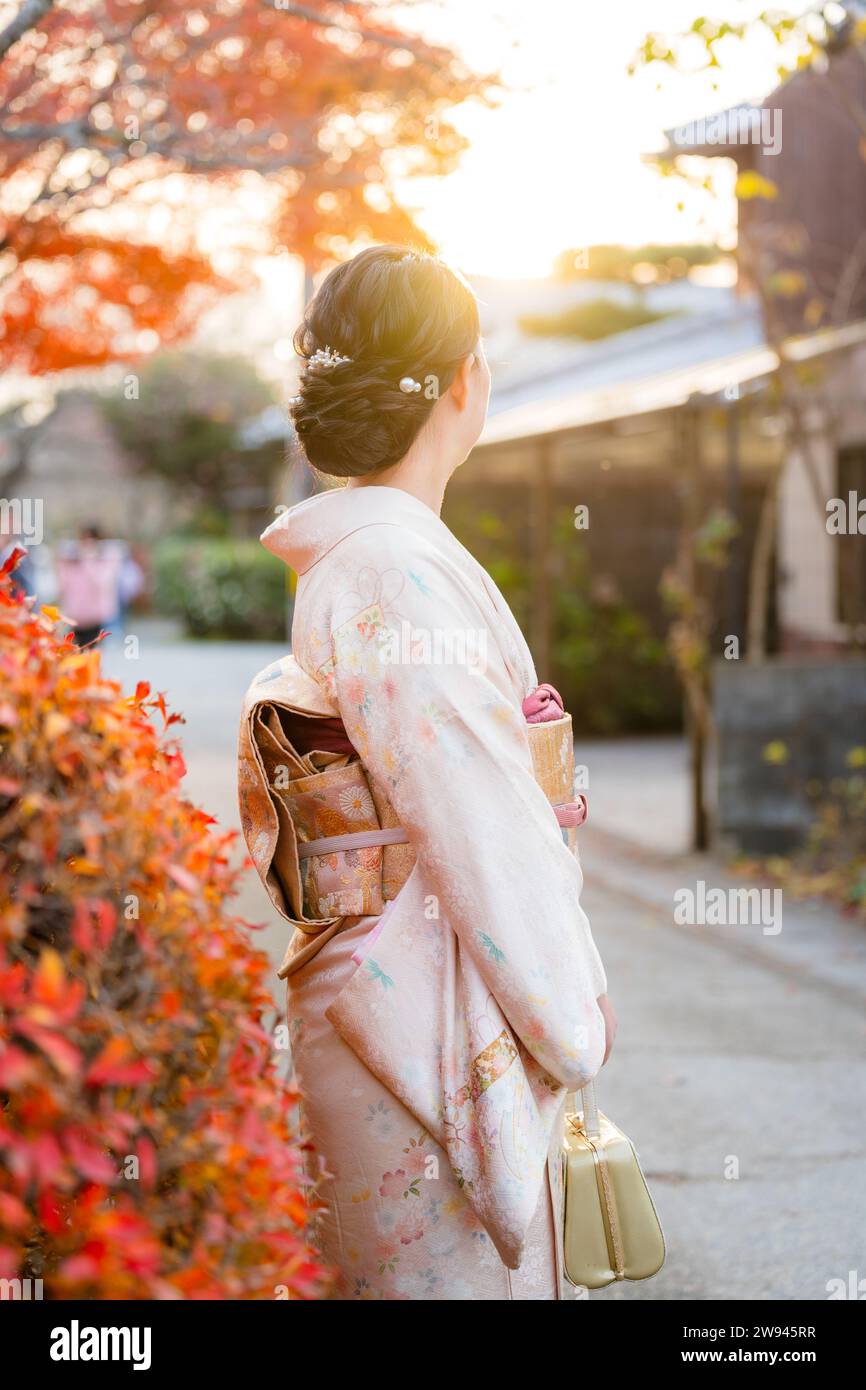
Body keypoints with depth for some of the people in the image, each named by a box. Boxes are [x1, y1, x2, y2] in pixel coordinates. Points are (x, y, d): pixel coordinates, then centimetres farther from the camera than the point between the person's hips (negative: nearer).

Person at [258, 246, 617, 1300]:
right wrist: (575, 1024, -10)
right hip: (440, 1012, -10)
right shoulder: (400, 574, -21)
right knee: (466, 1271, 1)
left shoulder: (341, 555, 10)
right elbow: (486, 839, -21)